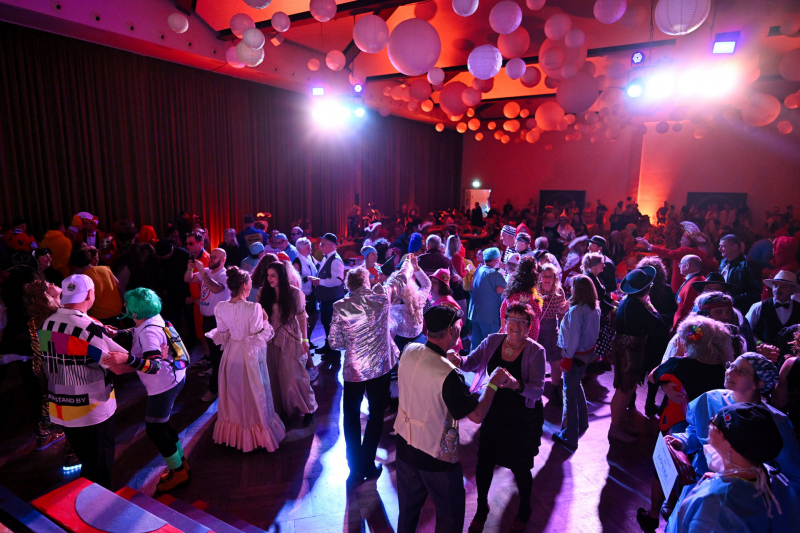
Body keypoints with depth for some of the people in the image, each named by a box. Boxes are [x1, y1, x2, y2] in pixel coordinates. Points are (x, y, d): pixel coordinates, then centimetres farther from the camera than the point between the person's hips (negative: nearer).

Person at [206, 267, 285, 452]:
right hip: (250, 355, -5)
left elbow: (221, 336, 0)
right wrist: (265, 321, -7)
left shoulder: (220, 308, -8)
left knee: (234, 393, 21)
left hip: (231, 355, 5)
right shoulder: (253, 308, -23)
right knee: (253, 395, 12)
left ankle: (233, 431, 38)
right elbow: (259, 337, -20)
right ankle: (257, 432, 27)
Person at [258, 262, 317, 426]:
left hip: (290, 339, -4)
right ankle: (281, 407, 27)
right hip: (271, 339, 4)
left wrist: (305, 339, -5)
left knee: (295, 375, -1)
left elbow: (302, 317, -5)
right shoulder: (264, 293, 0)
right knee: (275, 376, 11)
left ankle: (308, 409, 15)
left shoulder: (295, 293, -10)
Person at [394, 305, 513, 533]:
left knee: (408, 509, 27)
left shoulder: (409, 351, -12)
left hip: (405, 446, 6)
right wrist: (494, 383, -10)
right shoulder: (448, 374, -32)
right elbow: (477, 415, -20)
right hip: (436, 456, -6)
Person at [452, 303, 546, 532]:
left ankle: (524, 509, 46)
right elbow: (472, 363, -10)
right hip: (494, 412, 3)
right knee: (483, 463, 9)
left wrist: (517, 384, -43)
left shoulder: (536, 351, -17)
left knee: (520, 467, 12)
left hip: (523, 418, -2)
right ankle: (482, 507, 40)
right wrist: (459, 360, -33)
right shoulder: (493, 340, -7)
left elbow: (538, 390, -22)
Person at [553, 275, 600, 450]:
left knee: (570, 394, 2)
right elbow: (592, 331, 8)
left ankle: (570, 438, 10)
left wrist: (567, 358, -13)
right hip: (588, 352, 9)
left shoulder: (576, 310, -25)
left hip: (576, 355, -8)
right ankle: (582, 422, 43)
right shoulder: (595, 308, 0)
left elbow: (573, 337, -22)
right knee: (576, 386, 27)